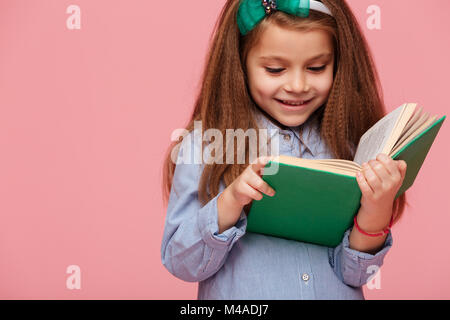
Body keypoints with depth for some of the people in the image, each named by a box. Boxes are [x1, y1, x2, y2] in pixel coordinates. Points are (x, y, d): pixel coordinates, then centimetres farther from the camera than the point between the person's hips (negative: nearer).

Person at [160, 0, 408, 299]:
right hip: (238, 297, -1)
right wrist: (231, 201, -22)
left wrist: (377, 211, -20)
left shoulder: (348, 145, -4)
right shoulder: (205, 145, -7)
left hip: (335, 293, 2)